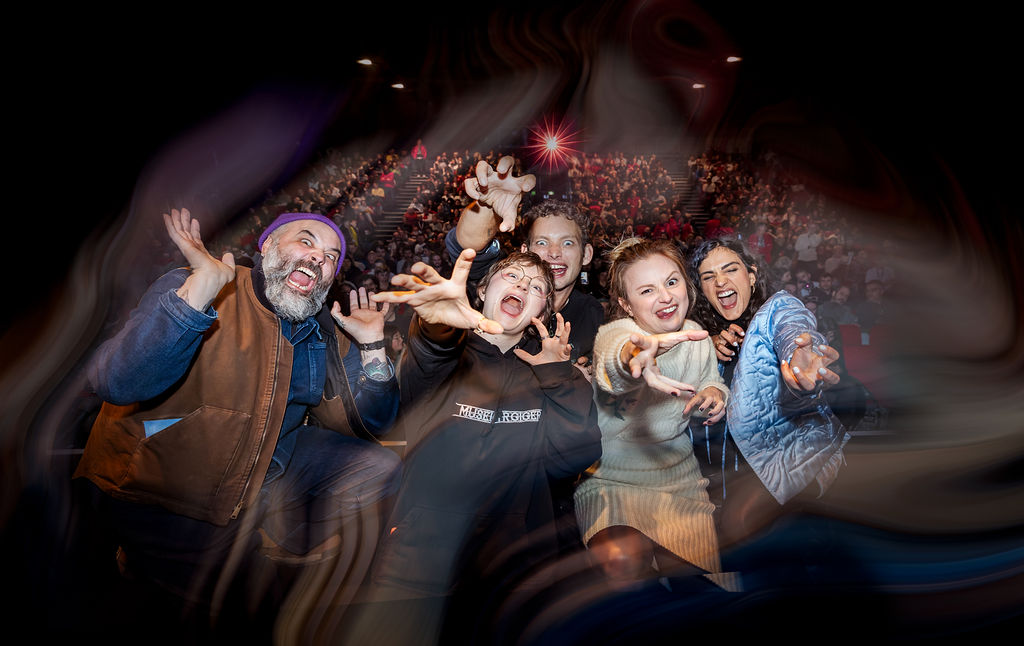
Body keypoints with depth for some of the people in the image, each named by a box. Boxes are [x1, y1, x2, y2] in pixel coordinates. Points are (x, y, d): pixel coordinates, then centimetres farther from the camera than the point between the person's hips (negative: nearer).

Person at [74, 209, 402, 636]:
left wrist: (372, 347, -11)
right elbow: (116, 385, -35)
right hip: (160, 485, -6)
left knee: (380, 471, 3)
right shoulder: (192, 290, -18)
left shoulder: (327, 332, 0)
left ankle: (251, 541, 2)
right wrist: (202, 287, -41)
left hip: (268, 466, 7)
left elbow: (368, 425, 1)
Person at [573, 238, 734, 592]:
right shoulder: (614, 333, -21)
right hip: (612, 474, -4)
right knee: (623, 562, -27)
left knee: (691, 563, -11)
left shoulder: (696, 335, -1)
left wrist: (713, 394, -8)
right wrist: (636, 356, -74)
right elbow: (612, 358, -48)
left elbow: (709, 380, 19)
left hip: (677, 472, 5)